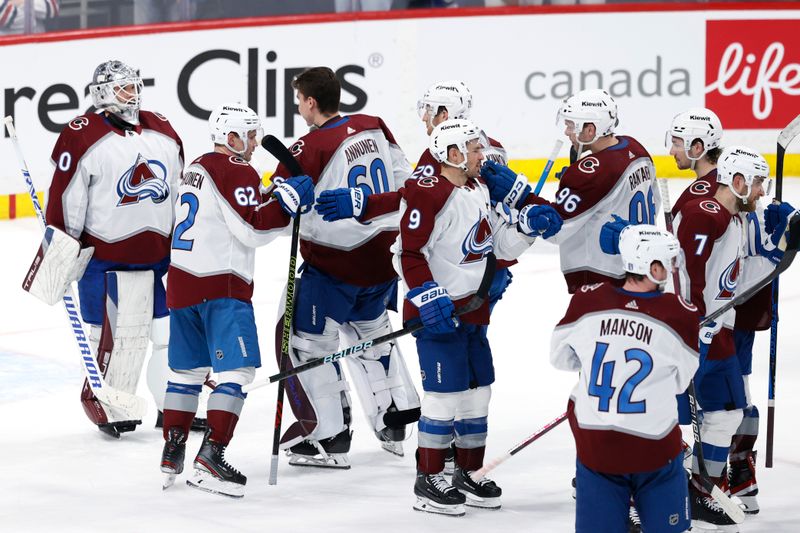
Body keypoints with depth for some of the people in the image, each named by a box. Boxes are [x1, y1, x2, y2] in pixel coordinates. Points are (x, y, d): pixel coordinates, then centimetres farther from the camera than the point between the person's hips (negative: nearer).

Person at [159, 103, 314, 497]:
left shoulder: (196, 169, 19)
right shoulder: (237, 172, -9)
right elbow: (252, 231, -16)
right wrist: (288, 199, -14)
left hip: (183, 283, 9)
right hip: (222, 287, -9)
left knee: (188, 369, 16)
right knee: (237, 370, -10)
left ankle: (172, 451, 19)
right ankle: (210, 457, -18)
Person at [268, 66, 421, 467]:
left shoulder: (310, 148, -18)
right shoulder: (375, 128, 3)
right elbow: (403, 182, 14)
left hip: (336, 264, -7)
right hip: (384, 254, 7)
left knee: (307, 341, 4)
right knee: (370, 328, 27)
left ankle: (329, 438, 3)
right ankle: (394, 422, 32)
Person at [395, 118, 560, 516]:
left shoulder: (479, 191, 11)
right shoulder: (428, 193, -18)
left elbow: (501, 246, 16)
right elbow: (409, 254, -19)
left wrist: (529, 226, -1)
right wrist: (430, 299, -25)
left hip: (472, 308, 9)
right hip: (437, 310, -9)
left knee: (478, 390, 12)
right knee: (447, 391, -8)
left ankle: (468, 475, 24)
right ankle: (428, 482, 3)